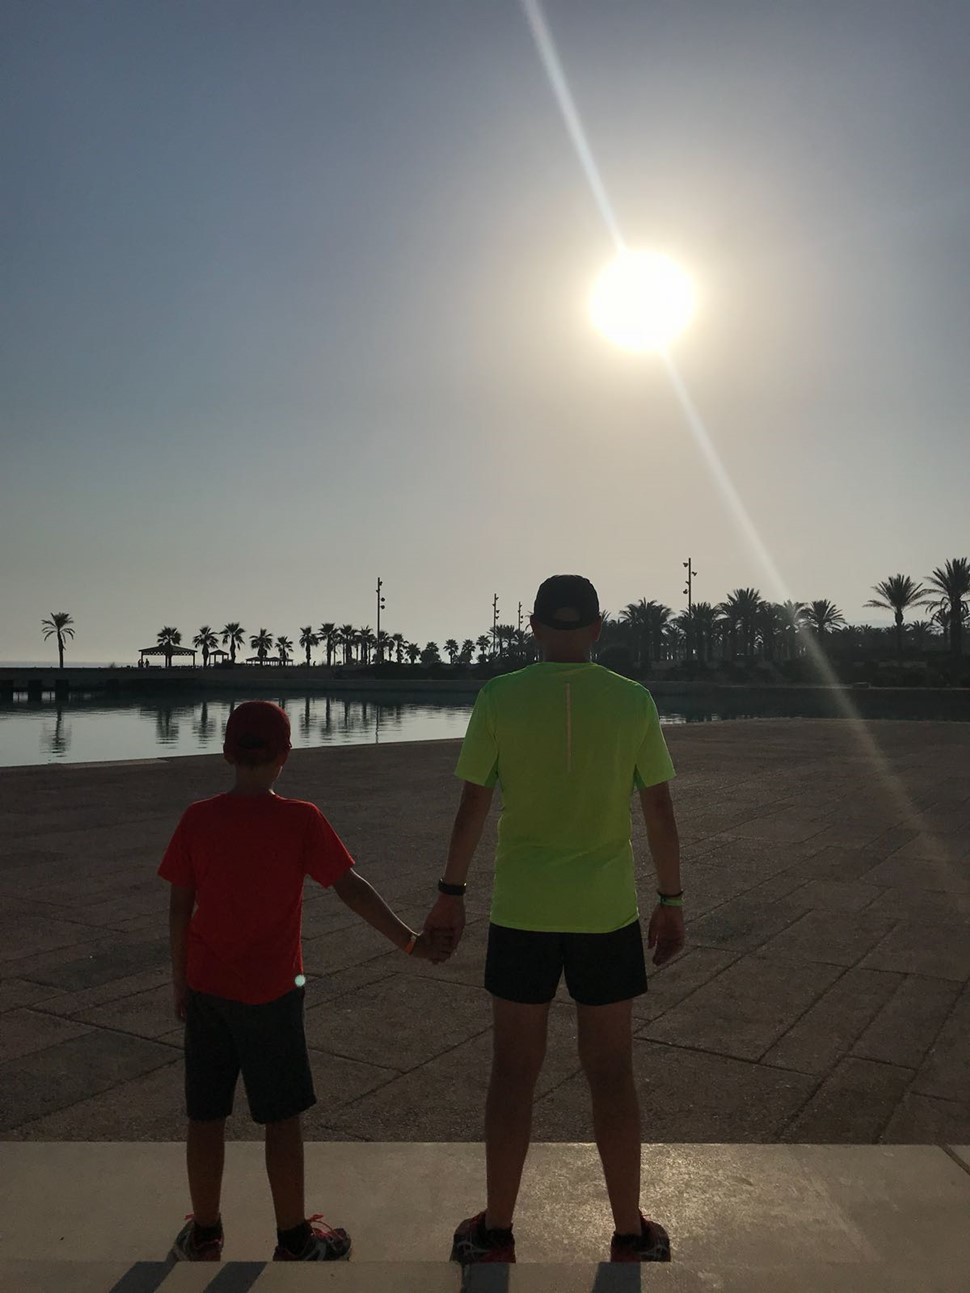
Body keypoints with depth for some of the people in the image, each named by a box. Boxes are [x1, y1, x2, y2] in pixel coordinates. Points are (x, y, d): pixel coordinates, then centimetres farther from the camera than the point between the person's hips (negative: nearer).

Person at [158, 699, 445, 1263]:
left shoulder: (197, 819, -5)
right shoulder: (301, 820, -13)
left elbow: (180, 908, 0)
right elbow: (351, 887, -14)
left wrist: (181, 979, 11)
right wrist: (408, 939, -8)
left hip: (207, 988, 3)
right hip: (272, 991, -3)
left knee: (206, 1115, 15)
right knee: (283, 1116, 11)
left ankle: (204, 1233, 30)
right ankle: (294, 1238, 23)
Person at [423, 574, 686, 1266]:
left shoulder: (499, 699, -7)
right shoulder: (634, 701, -5)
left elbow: (473, 803, -4)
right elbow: (660, 807, -3)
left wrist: (452, 892, 7)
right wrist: (672, 902, 7)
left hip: (520, 911, 0)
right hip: (608, 911, 1)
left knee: (514, 1072, 14)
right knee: (612, 1074, 15)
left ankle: (496, 1232, 29)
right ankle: (631, 1235, 30)